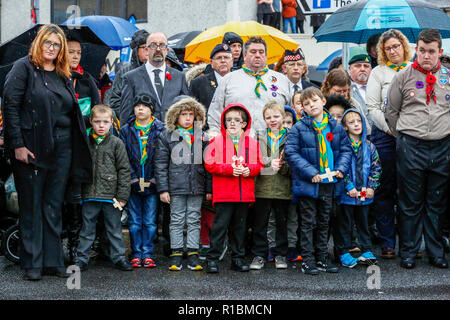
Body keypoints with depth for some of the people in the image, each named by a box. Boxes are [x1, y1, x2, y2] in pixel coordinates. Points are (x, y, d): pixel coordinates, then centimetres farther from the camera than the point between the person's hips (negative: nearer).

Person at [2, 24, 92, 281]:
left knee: (54, 207, 9)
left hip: (62, 148, 5)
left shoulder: (64, 76, 15)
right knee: (32, 207, 2)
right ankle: (32, 264, 8)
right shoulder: (24, 68, -2)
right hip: (32, 148, -5)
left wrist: (79, 150, 10)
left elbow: (74, 113, 18)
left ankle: (53, 260, 15)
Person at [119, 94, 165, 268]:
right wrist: (132, 179, -6)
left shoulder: (160, 130, 3)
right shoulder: (126, 130, 8)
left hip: (152, 182, -1)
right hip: (132, 183, 1)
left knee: (150, 221, 1)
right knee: (134, 220, 5)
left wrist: (154, 179, -8)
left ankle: (148, 254, 8)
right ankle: (136, 254, 12)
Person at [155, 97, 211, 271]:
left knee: (194, 221, 6)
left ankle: (193, 253, 12)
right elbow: (160, 164, 0)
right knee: (177, 221, 3)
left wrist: (209, 188, 6)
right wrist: (163, 188, -5)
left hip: (197, 187, 2)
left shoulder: (202, 137, 9)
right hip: (176, 187, -2)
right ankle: (176, 254, 10)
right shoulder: (166, 136, 2)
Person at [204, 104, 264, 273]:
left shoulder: (252, 143, 9)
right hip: (223, 193, -3)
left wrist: (249, 170, -10)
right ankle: (212, 258, 4)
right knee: (220, 224, -3)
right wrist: (229, 169, -15)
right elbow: (209, 164, -5)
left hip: (245, 193, 3)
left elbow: (259, 164, 11)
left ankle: (238, 258, 21)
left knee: (239, 226, 12)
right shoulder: (217, 141, 0)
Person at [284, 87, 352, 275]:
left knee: (324, 223, 13)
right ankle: (307, 260, 8)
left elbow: (346, 148, 12)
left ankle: (322, 259, 23)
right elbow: (291, 152, -13)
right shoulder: (299, 128, -7)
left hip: (329, 182, 4)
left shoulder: (335, 127, 6)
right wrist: (310, 173, -19)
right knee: (308, 223, 2)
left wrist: (341, 168, -5)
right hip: (307, 183, -4)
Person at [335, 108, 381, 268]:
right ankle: (344, 253, 12)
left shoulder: (369, 146, 6)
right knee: (344, 223, 4)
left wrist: (372, 187, -2)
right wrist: (349, 187, -16)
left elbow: (376, 168, 9)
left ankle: (367, 251, 21)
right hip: (346, 194, -4)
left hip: (365, 193, 4)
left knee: (363, 222, 14)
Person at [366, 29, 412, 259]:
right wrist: (390, 128, -9)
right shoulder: (378, 72, 8)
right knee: (385, 189, -1)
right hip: (385, 136, -2)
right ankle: (387, 243, 5)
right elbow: (372, 108, 2)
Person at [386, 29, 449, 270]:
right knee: (410, 203, 3)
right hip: (411, 148, -2)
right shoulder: (403, 77, 2)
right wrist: (404, 137, 8)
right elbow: (392, 112, 10)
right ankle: (408, 253, 13)